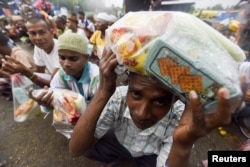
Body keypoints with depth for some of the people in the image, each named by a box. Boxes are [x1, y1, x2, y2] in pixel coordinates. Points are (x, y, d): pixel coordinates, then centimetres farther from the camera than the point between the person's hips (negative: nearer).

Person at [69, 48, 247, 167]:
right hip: (119, 142, 1)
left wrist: (184, 143, -54)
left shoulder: (180, 120, -35)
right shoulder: (118, 97, -34)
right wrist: (103, 93, -48)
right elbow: (75, 150, -33)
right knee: (86, 145, -22)